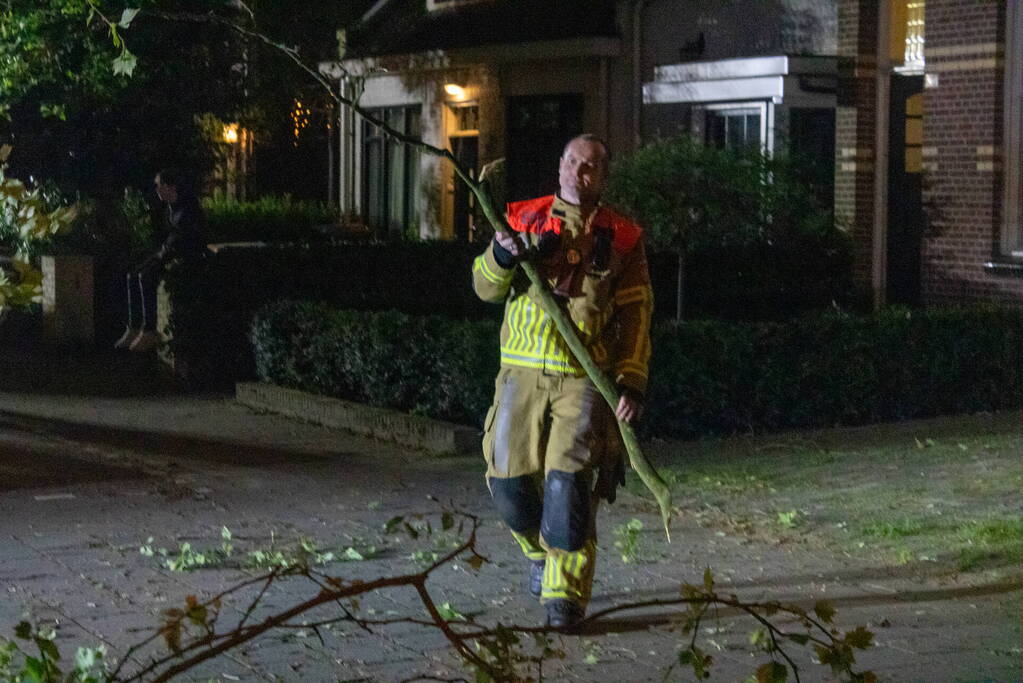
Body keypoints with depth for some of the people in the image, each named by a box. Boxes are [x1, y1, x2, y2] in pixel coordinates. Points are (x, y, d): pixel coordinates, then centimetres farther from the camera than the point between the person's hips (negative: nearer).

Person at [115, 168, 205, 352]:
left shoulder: (189, 204, -17)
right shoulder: (171, 206, 12)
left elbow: (190, 235, -22)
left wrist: (166, 252, -17)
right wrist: (164, 249, 6)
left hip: (189, 253, -10)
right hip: (171, 250, 10)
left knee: (146, 277, -24)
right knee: (133, 276, -5)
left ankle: (149, 333, -21)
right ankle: (133, 328, -5)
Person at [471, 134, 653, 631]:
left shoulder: (622, 238, 7)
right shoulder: (524, 219, 11)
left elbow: (636, 317, 5)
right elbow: (486, 288, 8)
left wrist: (632, 382, -5)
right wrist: (500, 258, -15)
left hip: (585, 379, -2)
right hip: (522, 372, 2)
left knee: (569, 480, -15)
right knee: (509, 479, 1)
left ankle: (566, 595, -4)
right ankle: (541, 551, 32)